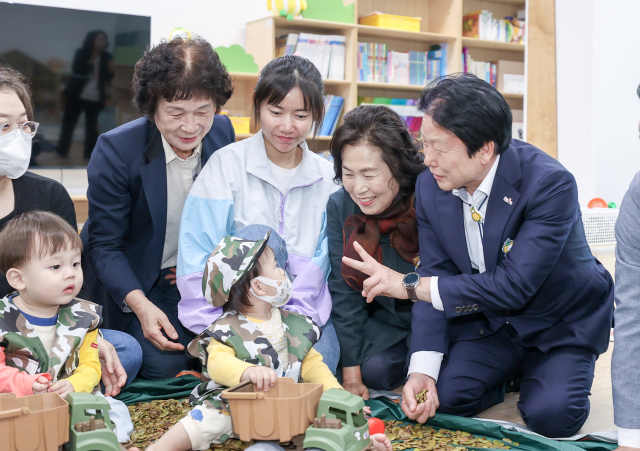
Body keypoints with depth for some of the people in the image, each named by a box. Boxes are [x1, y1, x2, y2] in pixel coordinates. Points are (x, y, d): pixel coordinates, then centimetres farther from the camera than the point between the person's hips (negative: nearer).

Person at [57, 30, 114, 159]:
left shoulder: (106, 57, 2)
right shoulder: (81, 53, -3)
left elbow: (108, 78, 6)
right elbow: (76, 70, -13)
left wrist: (110, 70, -16)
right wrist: (90, 62, -22)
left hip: (95, 98, 1)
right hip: (77, 95, -1)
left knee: (91, 126, 5)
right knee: (68, 123, 8)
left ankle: (90, 153, 11)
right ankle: (62, 150, 20)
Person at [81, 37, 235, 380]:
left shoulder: (223, 133, -8)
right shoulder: (115, 150, -21)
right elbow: (105, 245, -16)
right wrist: (141, 306, -29)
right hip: (134, 280, -4)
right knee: (166, 363, -21)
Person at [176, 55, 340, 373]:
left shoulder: (327, 177, 9)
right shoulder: (227, 164, -1)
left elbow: (325, 261, 4)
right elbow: (197, 254, -7)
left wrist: (296, 317, -12)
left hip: (305, 313, 3)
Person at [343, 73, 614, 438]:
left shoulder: (551, 184, -30)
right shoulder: (430, 185, -12)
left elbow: (514, 286, -34)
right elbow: (437, 277, -9)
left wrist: (410, 285, -32)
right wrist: (422, 369, -22)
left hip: (562, 321, -4)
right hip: (490, 318, 4)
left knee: (550, 416, -24)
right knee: (447, 393, -17)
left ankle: (540, 375, 12)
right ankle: (514, 369, 14)